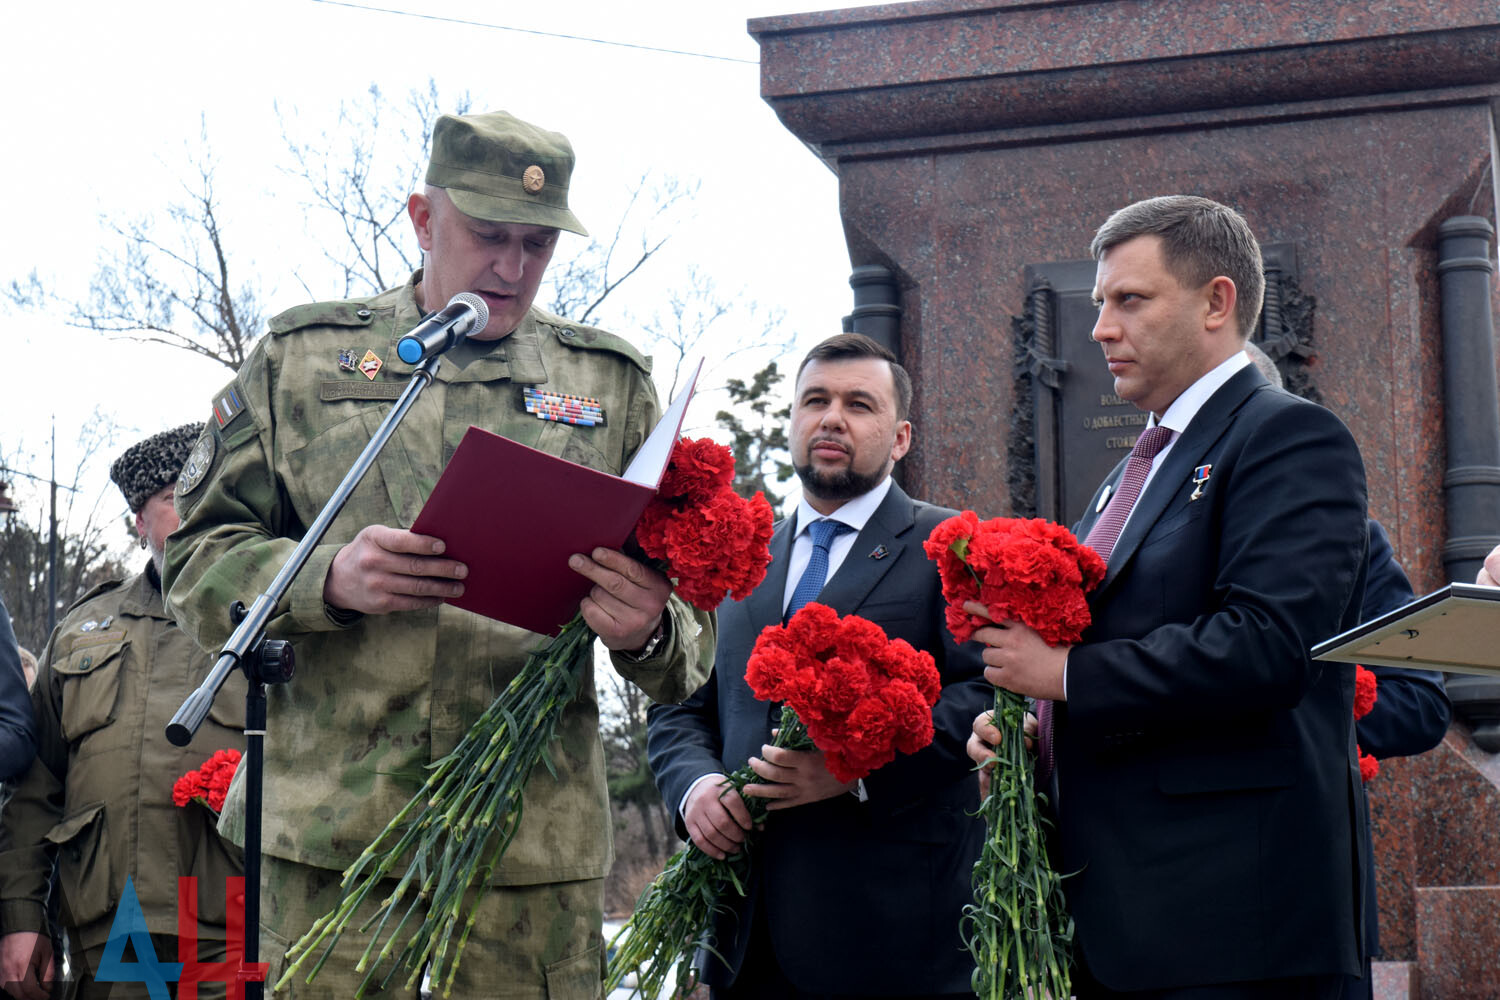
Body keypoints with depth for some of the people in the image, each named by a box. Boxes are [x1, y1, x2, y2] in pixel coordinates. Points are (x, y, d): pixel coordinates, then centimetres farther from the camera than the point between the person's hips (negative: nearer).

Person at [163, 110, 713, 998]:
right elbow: (198, 561, 7)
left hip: (537, 835, 1)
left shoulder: (610, 382, 14)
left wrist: (649, 632, -13)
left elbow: (690, 618, 12)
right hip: (329, 821, -1)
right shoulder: (302, 355, 11)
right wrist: (330, 580, -13)